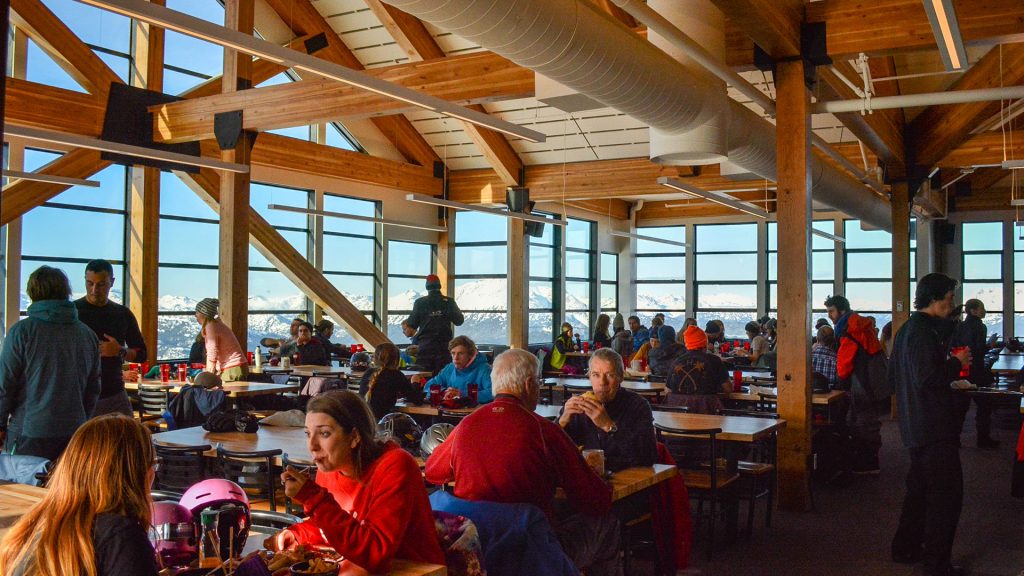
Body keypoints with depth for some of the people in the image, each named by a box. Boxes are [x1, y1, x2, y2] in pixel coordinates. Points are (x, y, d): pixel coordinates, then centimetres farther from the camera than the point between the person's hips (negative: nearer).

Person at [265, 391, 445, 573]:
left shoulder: (394, 467, -22)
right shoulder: (329, 467, -2)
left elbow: (376, 554, -31)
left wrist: (314, 498, -30)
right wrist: (296, 535, -4)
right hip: (360, 566, 6)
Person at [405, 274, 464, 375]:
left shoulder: (419, 302, -2)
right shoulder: (449, 302, -1)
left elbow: (412, 325, 1)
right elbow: (459, 320, 6)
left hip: (424, 345, -1)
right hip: (444, 346, 1)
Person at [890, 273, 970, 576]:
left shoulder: (906, 329, 12)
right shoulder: (925, 331, -20)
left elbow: (893, 373, 20)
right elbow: (927, 381, -27)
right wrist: (956, 363, -13)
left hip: (915, 424, 10)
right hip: (934, 426, -10)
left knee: (920, 488, 20)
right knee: (947, 493, -2)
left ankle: (906, 548, 30)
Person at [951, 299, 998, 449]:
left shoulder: (960, 326, 7)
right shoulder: (979, 327, -14)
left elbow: (952, 348, 8)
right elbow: (980, 350, -20)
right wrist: (990, 345, -3)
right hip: (976, 372, -7)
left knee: (961, 405, 13)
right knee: (984, 405, 5)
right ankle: (984, 439, 10)